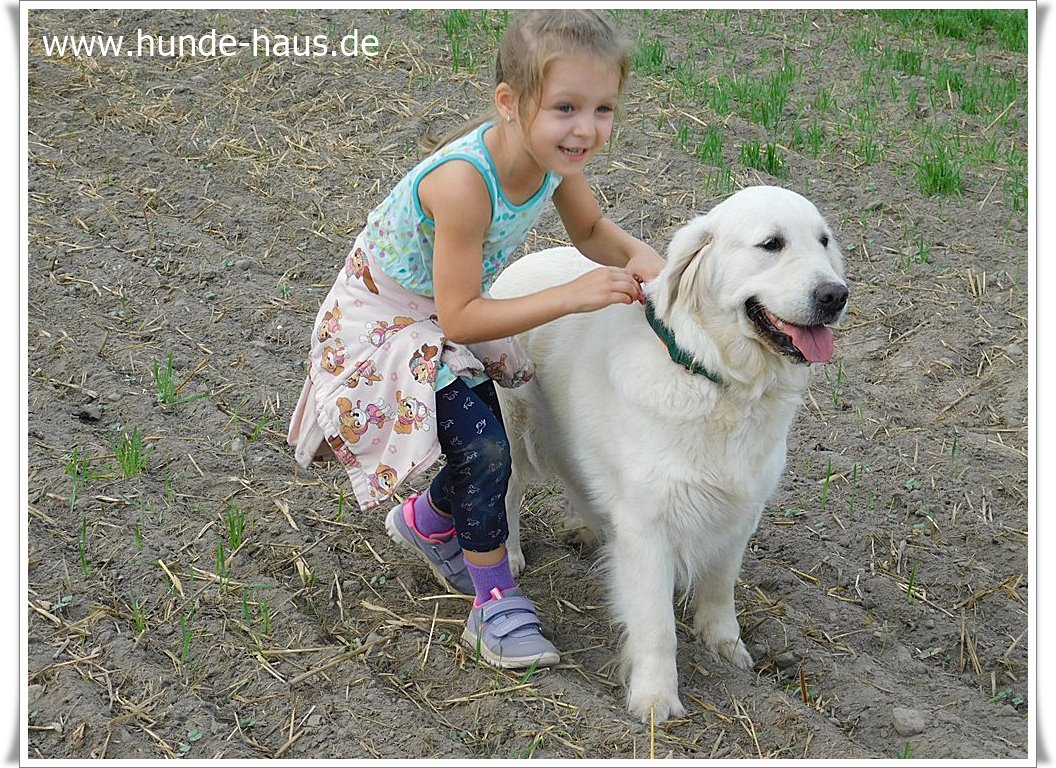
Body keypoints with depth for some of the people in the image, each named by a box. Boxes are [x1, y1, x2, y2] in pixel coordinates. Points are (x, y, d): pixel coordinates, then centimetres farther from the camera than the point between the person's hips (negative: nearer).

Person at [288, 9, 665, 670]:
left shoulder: (555, 152, -18)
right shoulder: (464, 181, -39)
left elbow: (593, 231, 3)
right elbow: (459, 318, -34)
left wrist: (639, 257, -19)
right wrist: (572, 297, -38)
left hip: (449, 314, 7)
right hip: (386, 322, -7)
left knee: (486, 451, 10)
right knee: (482, 449, -18)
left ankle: (426, 522, 43)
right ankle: (495, 604, 1)